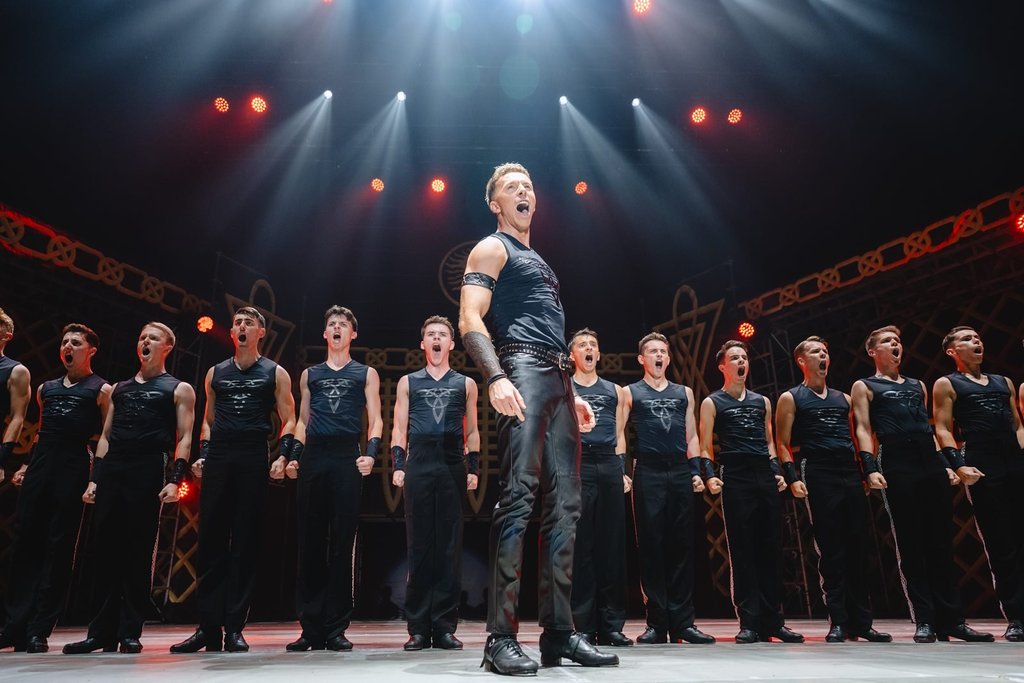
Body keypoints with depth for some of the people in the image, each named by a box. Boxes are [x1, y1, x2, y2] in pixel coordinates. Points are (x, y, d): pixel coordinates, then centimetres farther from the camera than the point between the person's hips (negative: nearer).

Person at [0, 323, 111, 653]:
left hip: (73, 468, -5)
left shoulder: (101, 390, 4)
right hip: (39, 468, 5)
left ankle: (39, 630, 3)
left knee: (59, 546, -3)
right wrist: (27, 466, 14)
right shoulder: (46, 388, 21)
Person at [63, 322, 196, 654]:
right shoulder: (119, 388, 22)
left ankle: (130, 633, 5)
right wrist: (95, 478, 9)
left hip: (147, 472, -5)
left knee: (139, 553, -3)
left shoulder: (179, 389, 7)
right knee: (106, 551, 5)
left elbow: (184, 438, -2)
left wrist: (175, 480, -14)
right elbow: (106, 435, 19)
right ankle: (102, 632, 12)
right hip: (111, 471, 5)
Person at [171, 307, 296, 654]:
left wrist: (282, 456, -10)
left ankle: (234, 628, 5)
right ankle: (208, 628, 8)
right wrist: (203, 454, 7)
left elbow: (288, 419, 3)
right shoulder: (216, 373, 18)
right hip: (217, 459, 3)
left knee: (246, 543, -2)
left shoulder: (275, 373, 8)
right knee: (211, 541, 1)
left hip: (253, 459, -3)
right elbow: (208, 419, 21)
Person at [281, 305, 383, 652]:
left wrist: (371, 453, -9)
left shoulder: (366, 373, 13)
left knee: (342, 544, -2)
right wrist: (294, 455, 6)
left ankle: (336, 629, 4)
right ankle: (311, 628, 8)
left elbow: (375, 419, 7)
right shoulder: (309, 374, 20)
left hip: (347, 458, -2)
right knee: (310, 543, 2)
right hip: (312, 458, 3)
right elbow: (303, 420, 20)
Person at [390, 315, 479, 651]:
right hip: (418, 469, 0)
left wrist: (473, 468, 4)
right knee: (419, 546, 1)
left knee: (449, 547, 1)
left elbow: (472, 430, 14)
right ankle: (418, 628, 7)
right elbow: (399, 427, 11)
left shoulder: (466, 384, 14)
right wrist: (398, 465, -1)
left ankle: (444, 627, 7)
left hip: (453, 469, 0)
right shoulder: (408, 382, 14)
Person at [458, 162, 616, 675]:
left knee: (564, 505, 3)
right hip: (521, 372, -8)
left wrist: (572, 394, 22)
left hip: (557, 381, 8)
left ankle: (559, 632, 8)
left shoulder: (538, 262, 32)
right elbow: (470, 320, -9)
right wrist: (495, 378, -24)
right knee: (517, 499, -16)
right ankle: (501, 638, -11)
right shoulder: (492, 249, 7)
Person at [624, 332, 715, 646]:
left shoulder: (684, 393, 19)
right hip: (648, 473, -3)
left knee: (682, 547, 2)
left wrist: (696, 472, 6)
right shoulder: (630, 393, 10)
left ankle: (683, 622, 7)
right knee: (651, 547, -2)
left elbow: (691, 436, 17)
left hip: (680, 473, 3)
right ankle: (657, 624, 3)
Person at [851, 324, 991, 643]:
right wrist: (870, 468, -13)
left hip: (932, 461, 5)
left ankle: (951, 619, 8)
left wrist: (948, 462, 13)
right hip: (897, 464, -5)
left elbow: (932, 427, 24)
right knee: (910, 544, -4)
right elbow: (863, 429, -1)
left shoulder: (917, 385, 26)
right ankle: (924, 620, 1)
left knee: (941, 542, 3)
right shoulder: (864, 386, 9)